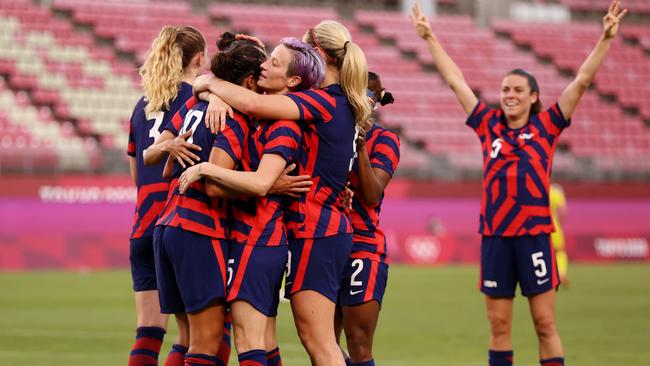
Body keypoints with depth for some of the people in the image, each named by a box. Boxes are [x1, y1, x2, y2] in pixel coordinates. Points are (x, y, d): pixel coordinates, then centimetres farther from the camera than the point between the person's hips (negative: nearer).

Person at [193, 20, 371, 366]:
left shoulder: (323, 101, -15)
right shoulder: (343, 105, 12)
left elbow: (254, 104, -28)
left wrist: (211, 83, -11)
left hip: (313, 230, -9)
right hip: (330, 225, 9)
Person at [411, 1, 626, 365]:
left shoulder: (546, 126, 3)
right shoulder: (489, 124, 9)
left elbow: (582, 80, -1)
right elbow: (456, 81, 14)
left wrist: (606, 38, -7)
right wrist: (430, 38, 17)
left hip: (534, 235, -2)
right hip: (495, 236, 2)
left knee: (545, 323, -2)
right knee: (499, 325, 5)